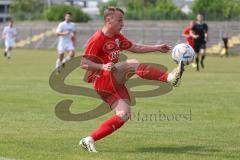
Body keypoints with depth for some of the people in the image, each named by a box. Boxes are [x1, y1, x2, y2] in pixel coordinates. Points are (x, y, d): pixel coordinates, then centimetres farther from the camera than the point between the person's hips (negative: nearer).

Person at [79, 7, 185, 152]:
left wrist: (157, 48, 12)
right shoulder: (97, 39, -12)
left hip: (113, 83, 9)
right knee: (133, 64, -25)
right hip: (103, 79, -9)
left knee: (124, 114, -1)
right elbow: (84, 64, -14)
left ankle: (89, 140, 2)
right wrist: (103, 66, -30)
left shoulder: (117, 37, 14)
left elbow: (135, 48, 20)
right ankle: (170, 77, -34)